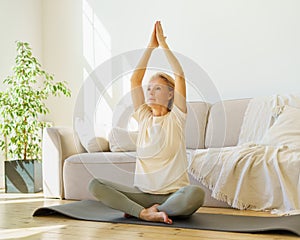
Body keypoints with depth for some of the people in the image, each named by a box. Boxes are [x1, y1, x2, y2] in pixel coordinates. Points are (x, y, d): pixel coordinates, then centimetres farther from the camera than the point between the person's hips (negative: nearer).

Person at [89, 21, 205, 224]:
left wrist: (163, 44, -2)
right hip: (142, 193, 3)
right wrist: (151, 46, 5)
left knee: (196, 193, -38)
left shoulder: (175, 119, 0)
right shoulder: (144, 118, 9)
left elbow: (180, 76, -8)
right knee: (95, 184, -16)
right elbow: (135, 79, 4)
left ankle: (148, 210, -15)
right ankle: (145, 212, -24)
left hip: (173, 194, -3)